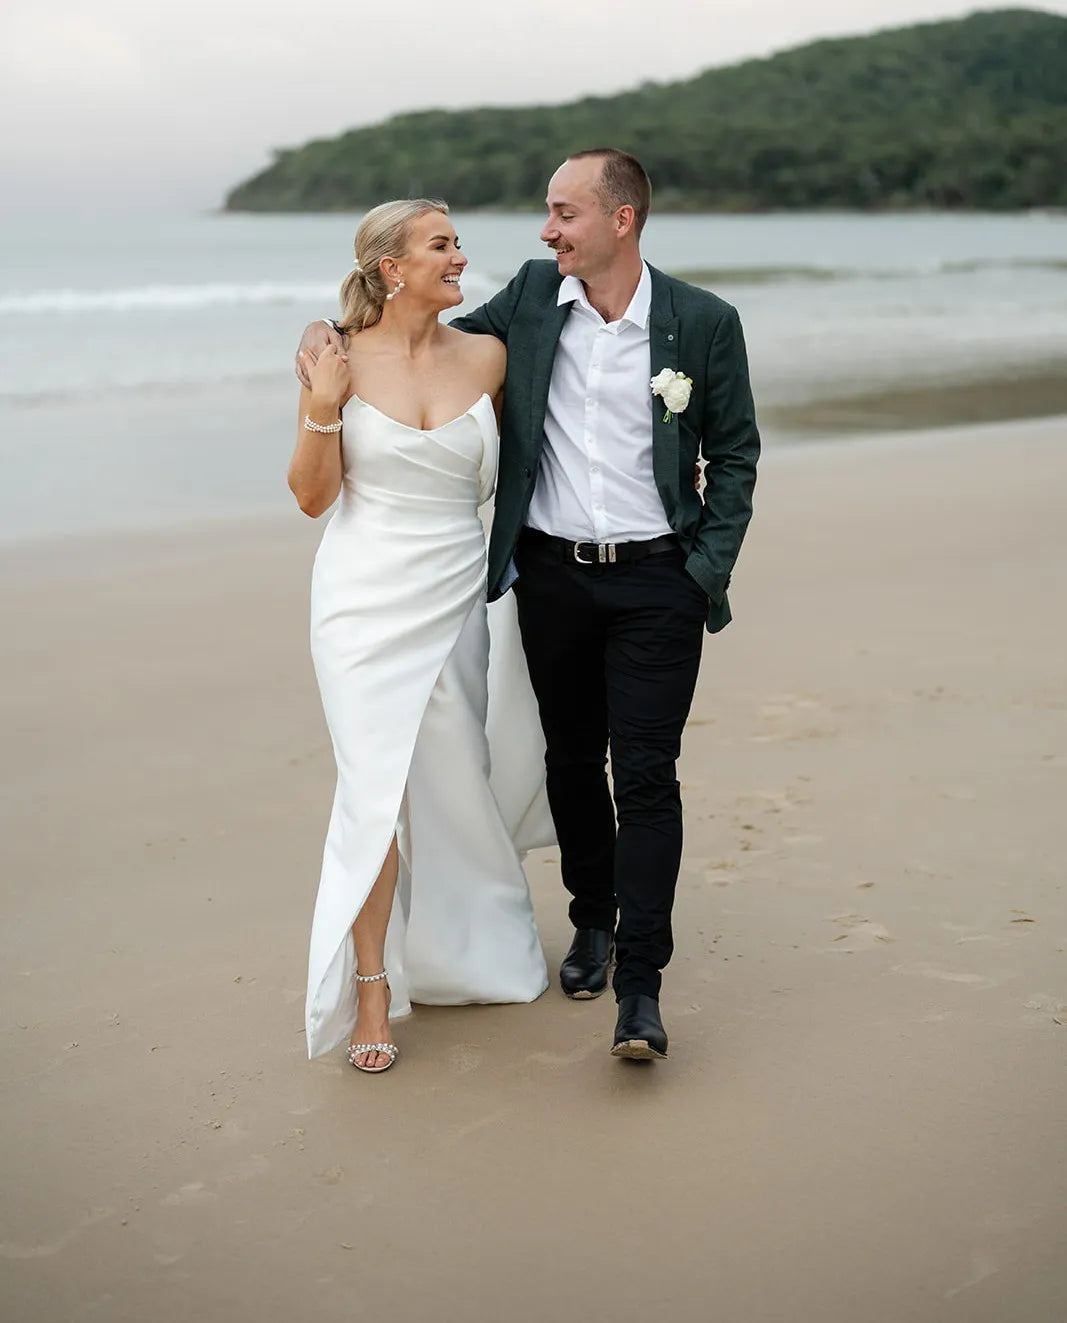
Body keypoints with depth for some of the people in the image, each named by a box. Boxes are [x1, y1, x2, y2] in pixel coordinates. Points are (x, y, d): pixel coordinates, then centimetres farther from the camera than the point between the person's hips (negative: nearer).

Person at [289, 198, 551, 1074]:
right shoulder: (342, 362, -4)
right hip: (368, 600, -3)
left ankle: (458, 951, 35)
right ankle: (371, 986, 9)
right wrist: (322, 410, -17)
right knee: (379, 790, -5)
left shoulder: (484, 356, 2)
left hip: (456, 599, 3)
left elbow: (501, 467, 16)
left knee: (452, 787, 12)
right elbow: (314, 496, -3)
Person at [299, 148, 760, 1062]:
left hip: (656, 580, -3)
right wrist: (338, 333, 2)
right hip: (551, 574, 4)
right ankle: (594, 918, 35)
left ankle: (640, 981, -2)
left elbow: (734, 453, 2)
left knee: (645, 772, -6)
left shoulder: (704, 323, -5)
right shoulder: (533, 296, 2)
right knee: (571, 757, 14)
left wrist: (710, 569, -6)